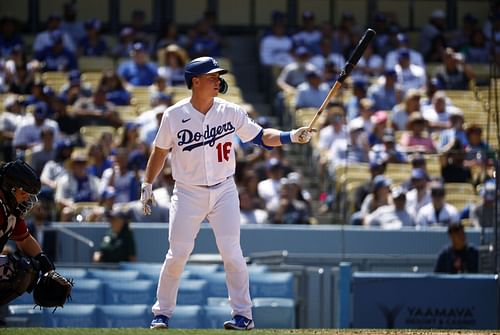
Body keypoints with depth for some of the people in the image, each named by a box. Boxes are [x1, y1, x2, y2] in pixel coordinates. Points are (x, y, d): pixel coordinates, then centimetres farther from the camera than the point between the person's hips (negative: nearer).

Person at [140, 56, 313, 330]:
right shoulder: (174, 115, -6)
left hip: (224, 191, 1)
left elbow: (261, 137, 2)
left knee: (231, 253, -7)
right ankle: (162, 313, 12)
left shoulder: (230, 112, -3)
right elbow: (160, 152, 7)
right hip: (188, 194, -1)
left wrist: (292, 136, -12)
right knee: (177, 255, -2)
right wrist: (147, 185, 8)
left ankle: (243, 315, 1)